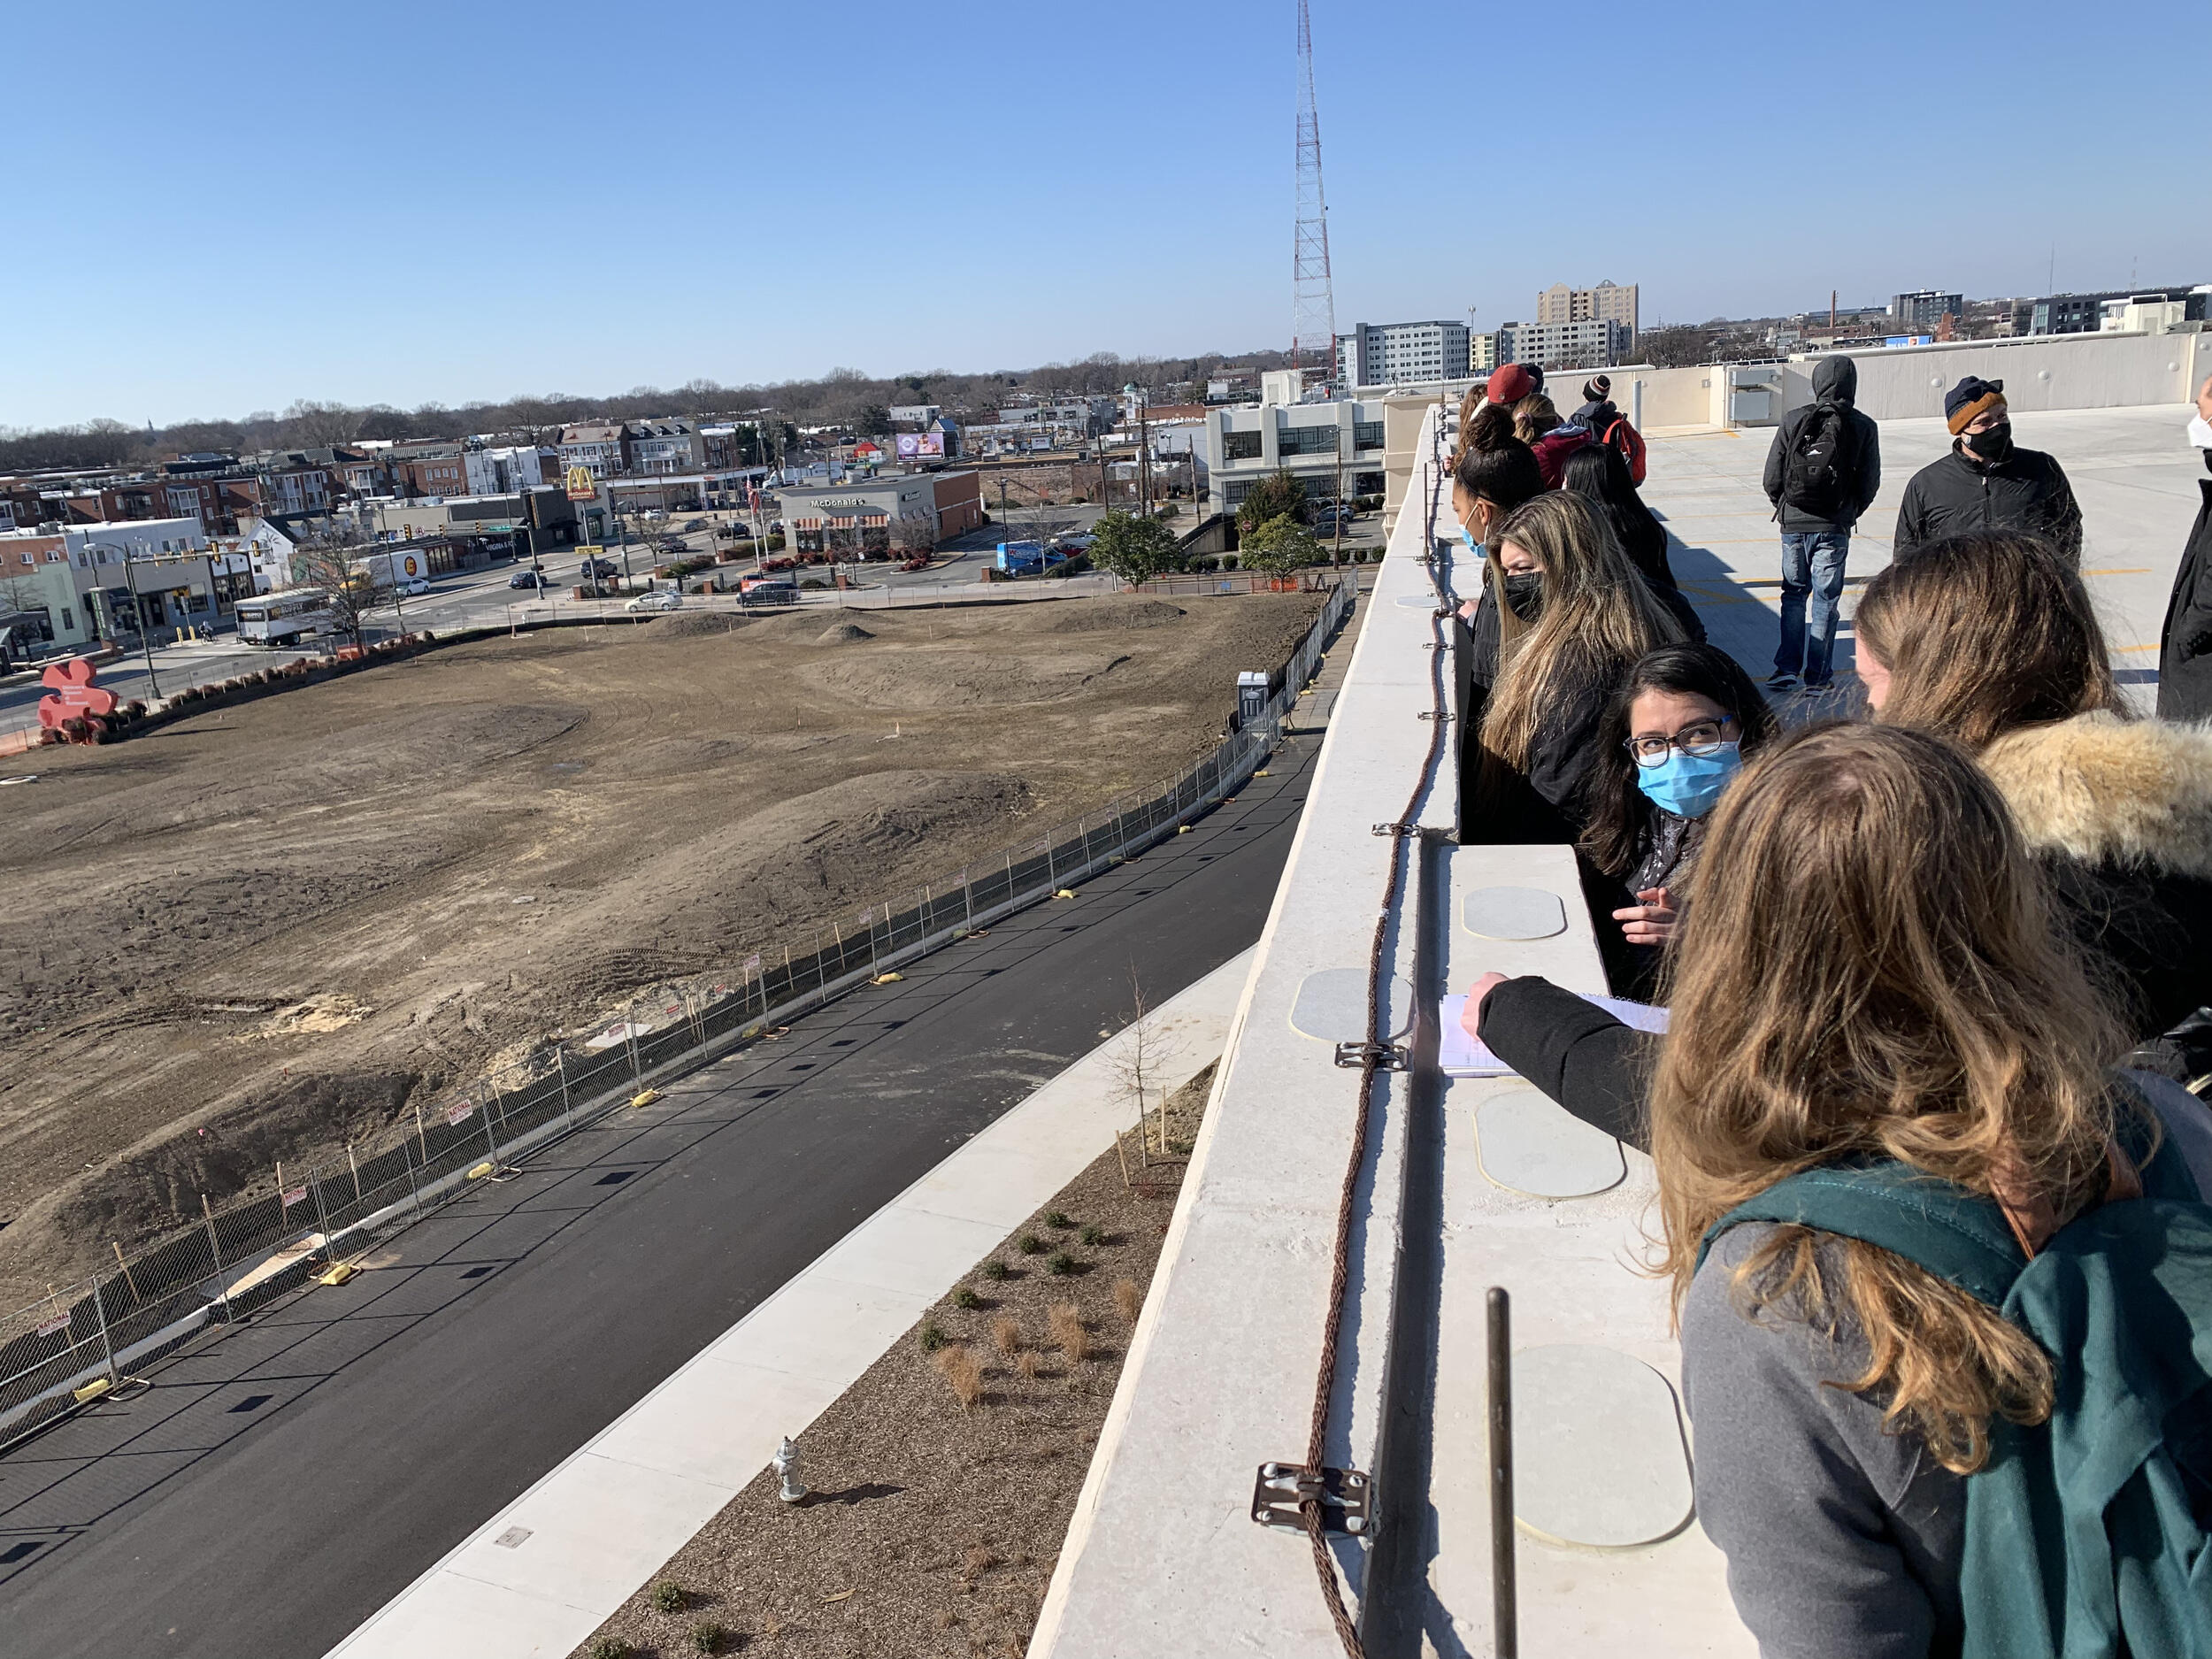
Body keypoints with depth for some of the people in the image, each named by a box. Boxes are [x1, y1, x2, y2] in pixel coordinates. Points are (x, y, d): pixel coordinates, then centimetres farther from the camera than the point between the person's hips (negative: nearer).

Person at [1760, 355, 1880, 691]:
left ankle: (1787, 669, 8)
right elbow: (1869, 484, -1)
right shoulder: (1863, 427, -5)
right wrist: (1848, 514, 16)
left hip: (1793, 523, 1)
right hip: (1834, 528, -1)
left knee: (1794, 594, 15)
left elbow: (1772, 479, -4)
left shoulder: (1793, 420, -6)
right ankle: (1816, 677, 9)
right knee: (1825, 600, 7)